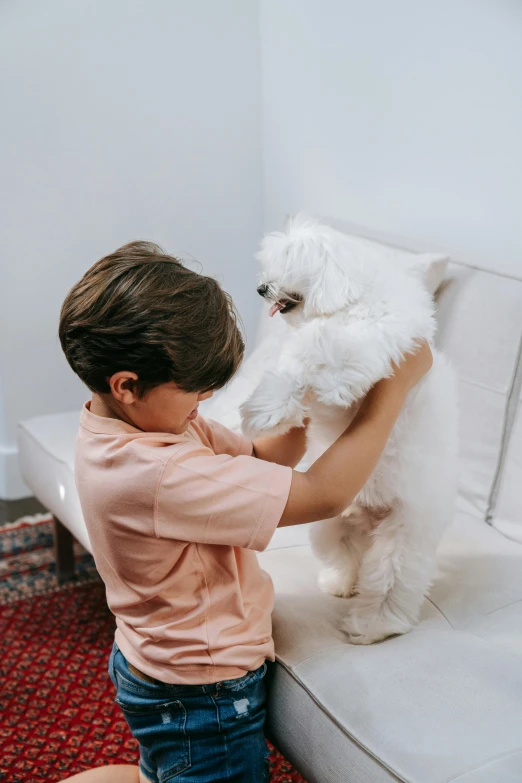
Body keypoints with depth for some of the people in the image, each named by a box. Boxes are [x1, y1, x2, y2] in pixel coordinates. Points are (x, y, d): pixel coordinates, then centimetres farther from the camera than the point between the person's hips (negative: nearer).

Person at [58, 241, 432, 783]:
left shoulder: (120, 425, -6)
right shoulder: (155, 475, -36)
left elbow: (267, 460, 0)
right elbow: (324, 495, -32)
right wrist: (396, 383, -25)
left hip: (154, 661, 10)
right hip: (202, 694, -10)